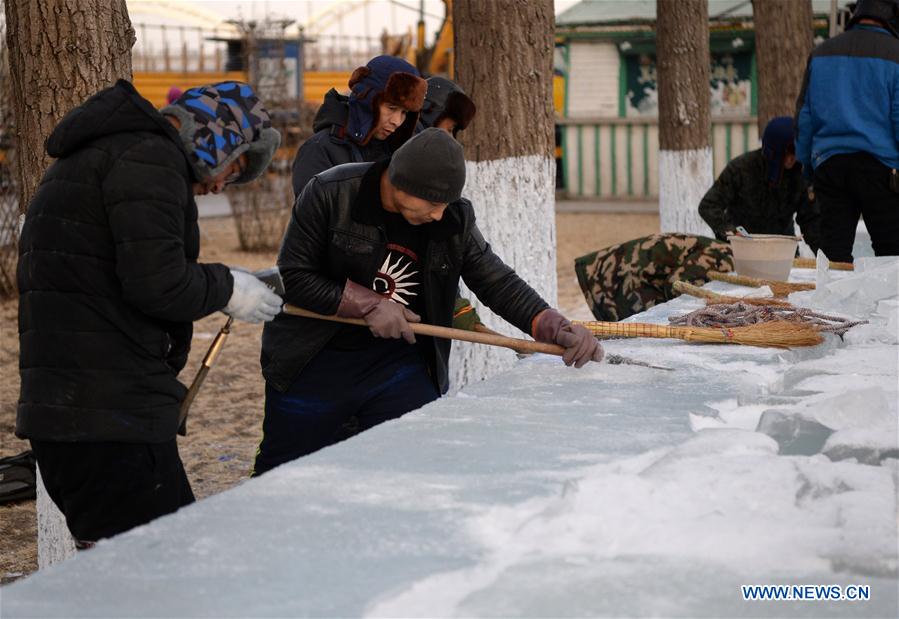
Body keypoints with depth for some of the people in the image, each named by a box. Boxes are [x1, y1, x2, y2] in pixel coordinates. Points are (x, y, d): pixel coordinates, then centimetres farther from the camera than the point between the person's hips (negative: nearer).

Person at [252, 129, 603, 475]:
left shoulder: (454, 218, -5)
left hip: (400, 361, 2)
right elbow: (291, 277, -13)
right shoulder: (329, 194, -15)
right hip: (314, 362, -2)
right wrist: (368, 304, -19)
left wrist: (555, 328, -16)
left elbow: (497, 283, -2)